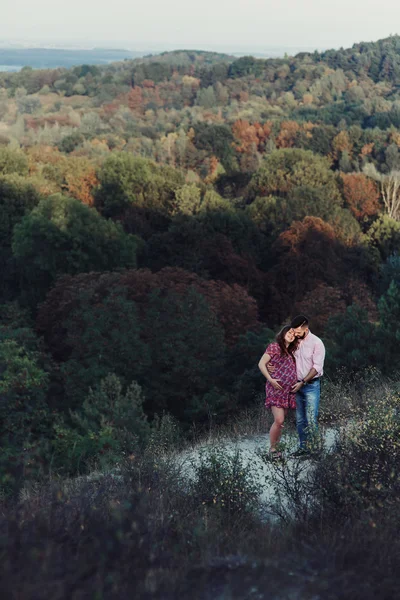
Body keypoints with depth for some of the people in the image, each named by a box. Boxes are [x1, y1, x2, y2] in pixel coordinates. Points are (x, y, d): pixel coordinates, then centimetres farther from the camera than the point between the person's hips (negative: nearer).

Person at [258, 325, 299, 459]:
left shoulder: (291, 351, 17)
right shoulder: (274, 347, -2)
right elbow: (261, 364, -6)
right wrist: (270, 379, -15)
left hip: (288, 391, 7)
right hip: (276, 389, -7)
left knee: (281, 421, 7)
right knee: (279, 420, -14)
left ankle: (277, 446, 14)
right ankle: (272, 449, -2)